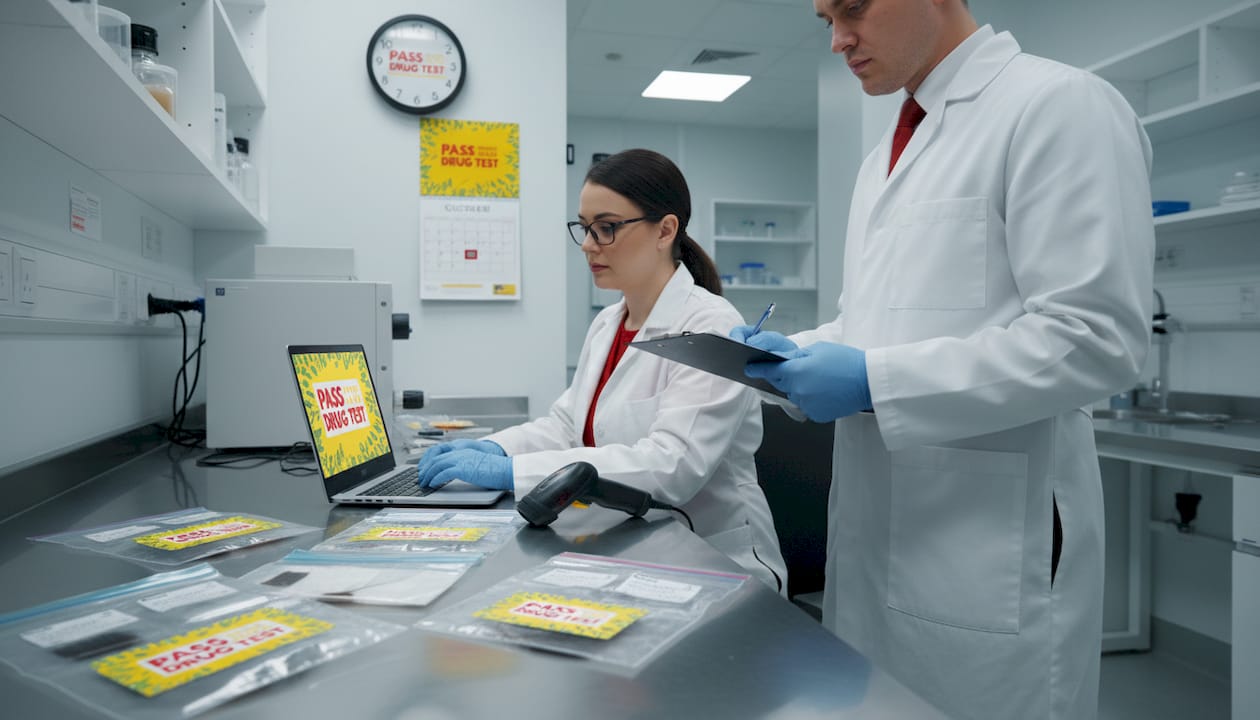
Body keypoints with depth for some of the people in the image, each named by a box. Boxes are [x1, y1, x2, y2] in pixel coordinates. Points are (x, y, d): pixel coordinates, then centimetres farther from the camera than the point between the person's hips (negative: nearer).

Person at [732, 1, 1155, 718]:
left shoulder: (1061, 106, -11)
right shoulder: (884, 157, 15)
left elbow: (1096, 338, -19)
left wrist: (873, 380, -22)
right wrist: (795, 352, 2)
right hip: (880, 535, 8)